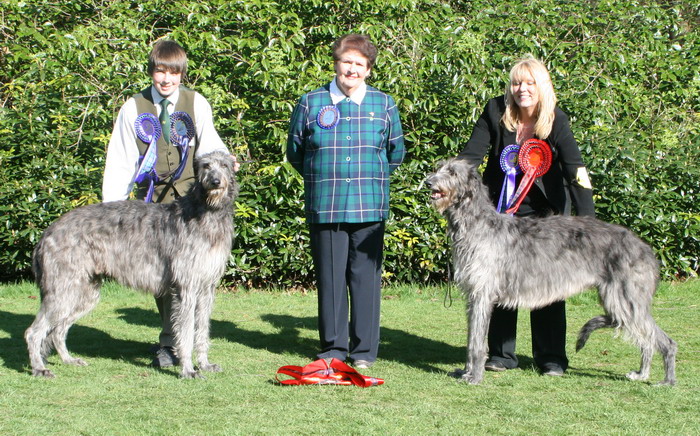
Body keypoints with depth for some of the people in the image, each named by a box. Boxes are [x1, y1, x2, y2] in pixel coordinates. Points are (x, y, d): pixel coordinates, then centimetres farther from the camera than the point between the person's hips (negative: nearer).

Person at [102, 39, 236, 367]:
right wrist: (111, 205, 2)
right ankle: (178, 336, 16)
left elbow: (208, 142, 0)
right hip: (150, 199, 2)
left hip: (189, 196, -2)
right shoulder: (134, 108, 9)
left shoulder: (196, 103, 7)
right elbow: (120, 160, 8)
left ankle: (169, 344, -8)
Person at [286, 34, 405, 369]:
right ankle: (332, 348, 13)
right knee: (330, 278, 3)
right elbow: (295, 152, 15)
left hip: (369, 208, 0)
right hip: (324, 208, 0)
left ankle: (364, 351, 8)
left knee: (366, 278, 0)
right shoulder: (311, 103, 6)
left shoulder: (384, 105, 9)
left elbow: (396, 152, 18)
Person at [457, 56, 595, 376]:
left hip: (544, 211, -2)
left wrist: (586, 219, -34)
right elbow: (471, 154, -12)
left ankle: (551, 357, 7)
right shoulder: (496, 111, -8)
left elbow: (574, 167, -23)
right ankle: (501, 355, 11)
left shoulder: (556, 120, -15)